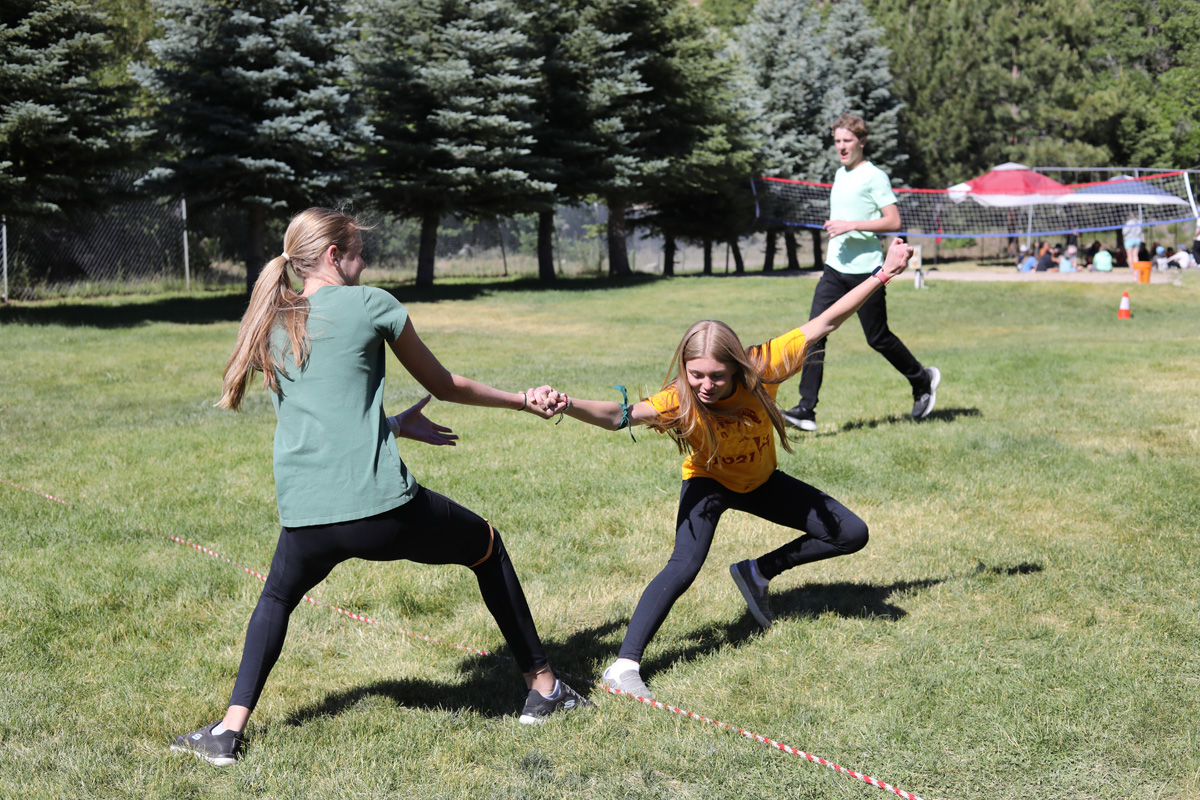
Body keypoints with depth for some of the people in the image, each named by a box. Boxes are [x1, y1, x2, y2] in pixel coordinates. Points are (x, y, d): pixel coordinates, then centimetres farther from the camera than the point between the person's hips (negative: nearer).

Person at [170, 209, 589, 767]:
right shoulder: (370, 303, 3)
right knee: (486, 547, 22)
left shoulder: (269, 327, 16)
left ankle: (230, 730, 20)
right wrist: (522, 400, 27)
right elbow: (443, 385, 13)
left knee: (277, 598, 33)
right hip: (382, 509, -4)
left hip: (305, 521, 4)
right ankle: (542, 686, 28)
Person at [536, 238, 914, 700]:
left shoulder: (762, 368, -31)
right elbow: (620, 415, -54)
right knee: (683, 568, -29)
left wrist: (883, 274, -22)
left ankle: (758, 573, 18)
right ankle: (625, 665, -25)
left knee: (851, 535, 4)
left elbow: (824, 323, -23)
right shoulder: (680, 400, -36)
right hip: (710, 483, -4)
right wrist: (567, 405, -73)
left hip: (761, 480, 4)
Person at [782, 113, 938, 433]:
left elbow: (894, 222, -15)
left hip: (865, 269, -7)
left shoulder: (874, 176, -9)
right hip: (835, 267, 7)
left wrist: (851, 225, -20)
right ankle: (806, 409, -11)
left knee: (878, 338, 4)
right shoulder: (840, 174, 16)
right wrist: (834, 226, 14)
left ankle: (923, 380, 30)